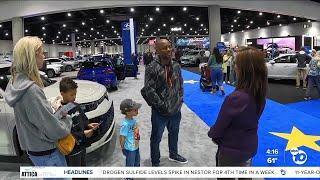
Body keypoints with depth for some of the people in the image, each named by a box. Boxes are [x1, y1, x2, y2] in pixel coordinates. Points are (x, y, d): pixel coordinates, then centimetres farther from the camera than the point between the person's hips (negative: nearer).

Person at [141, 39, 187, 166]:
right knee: (156, 138, 11)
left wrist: (180, 99, 5)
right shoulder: (152, 68, -18)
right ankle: (155, 163, 31)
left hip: (176, 110, 6)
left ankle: (173, 154, 50)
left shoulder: (176, 65, 2)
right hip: (160, 112, -6)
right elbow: (149, 91, -21)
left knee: (174, 134, 26)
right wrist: (162, 105, -18)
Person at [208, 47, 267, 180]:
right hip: (250, 147, 6)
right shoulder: (260, 95, -10)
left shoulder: (235, 98, -33)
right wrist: (216, 134, 5)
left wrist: (212, 134, 3)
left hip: (232, 150, -6)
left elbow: (219, 127, -20)